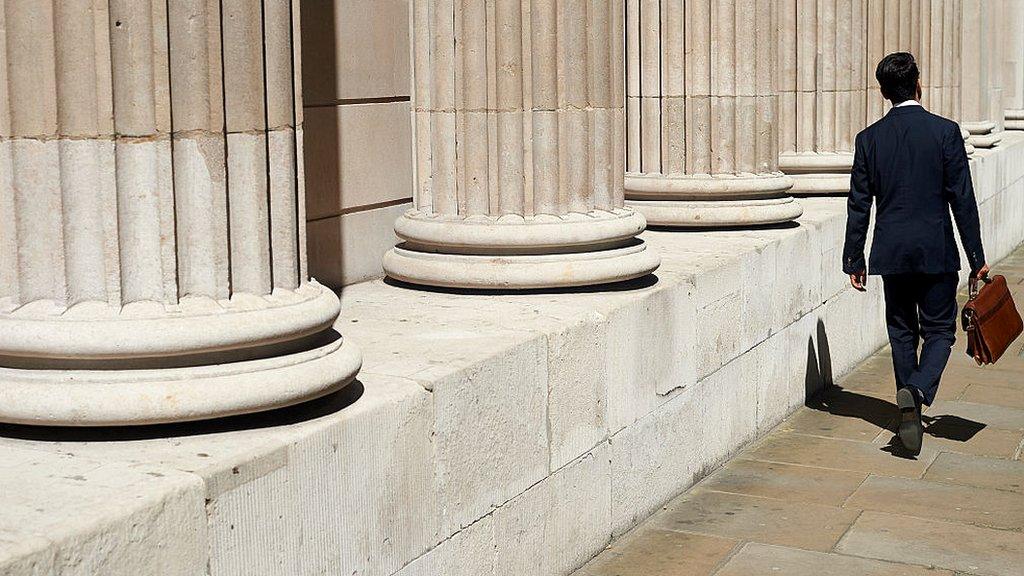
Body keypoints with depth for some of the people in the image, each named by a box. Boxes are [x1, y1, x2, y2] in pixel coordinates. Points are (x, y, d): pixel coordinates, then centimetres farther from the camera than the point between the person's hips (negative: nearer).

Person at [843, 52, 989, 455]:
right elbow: (962, 199, -7)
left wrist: (854, 259, 11)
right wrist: (977, 259, -1)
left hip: (891, 253, 3)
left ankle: (911, 414, 18)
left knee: (902, 332, 14)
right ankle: (918, 392, -19)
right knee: (940, 331, 7)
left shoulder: (869, 138, 0)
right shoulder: (945, 132, -7)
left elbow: (859, 204, 2)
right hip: (937, 251, -2)